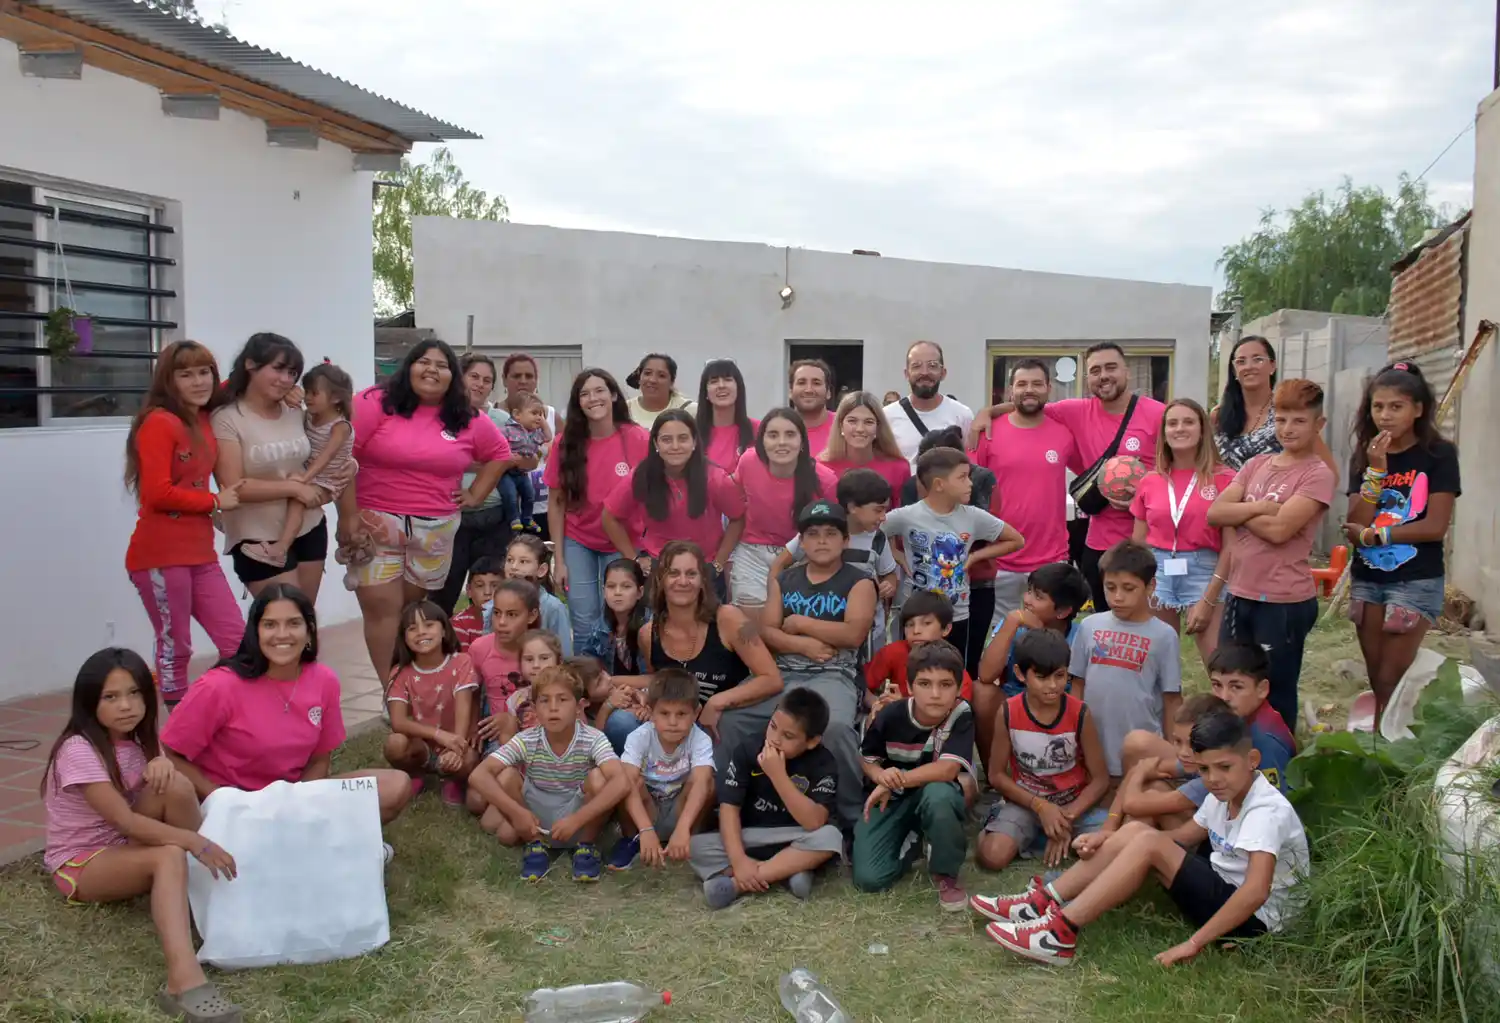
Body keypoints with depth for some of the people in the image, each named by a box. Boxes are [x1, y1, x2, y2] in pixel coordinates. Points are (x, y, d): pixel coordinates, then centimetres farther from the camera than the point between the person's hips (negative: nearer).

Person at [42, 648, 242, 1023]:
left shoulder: (139, 739, 2)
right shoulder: (79, 750, -21)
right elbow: (125, 821, -28)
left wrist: (163, 763, -24)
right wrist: (196, 842, -37)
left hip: (126, 848, 6)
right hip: (80, 864, -6)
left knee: (175, 784, -22)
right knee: (169, 856, -37)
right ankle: (183, 979, -54)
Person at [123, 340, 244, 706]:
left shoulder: (206, 420, 10)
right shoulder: (159, 423, -11)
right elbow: (158, 493, -20)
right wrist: (215, 502, -9)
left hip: (200, 552, 7)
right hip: (160, 556, -7)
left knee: (237, 641, 5)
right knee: (175, 649, 2)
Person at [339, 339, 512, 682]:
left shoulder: (468, 420, 4)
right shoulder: (376, 402, -8)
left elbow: (499, 452, 20)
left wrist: (476, 495, 10)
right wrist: (348, 516, -13)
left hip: (436, 529, 3)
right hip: (376, 522, -3)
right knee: (381, 606, -6)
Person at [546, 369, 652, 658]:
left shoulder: (639, 439, -14)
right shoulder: (566, 442, -8)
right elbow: (556, 502, -1)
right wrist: (559, 559, -3)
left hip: (623, 544, -1)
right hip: (577, 544, 2)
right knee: (584, 627, 7)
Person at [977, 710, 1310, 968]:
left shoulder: (1266, 811, -24)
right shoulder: (1222, 796, 4)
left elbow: (1256, 891, -36)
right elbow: (1183, 837, 12)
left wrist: (1194, 944, -36)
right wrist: (1106, 841, 0)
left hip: (1254, 917, -9)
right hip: (1223, 891, 9)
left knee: (1148, 844, -23)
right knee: (1135, 831, -2)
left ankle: (1061, 932, -24)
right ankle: (1044, 902, -6)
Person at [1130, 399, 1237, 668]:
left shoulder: (1223, 479, -3)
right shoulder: (1148, 482, 7)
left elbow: (1230, 546, -6)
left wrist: (1208, 600, -11)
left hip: (1203, 572, -3)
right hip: (1157, 573, 4)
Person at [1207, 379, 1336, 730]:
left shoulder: (1318, 474, -10)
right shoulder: (1257, 464, 10)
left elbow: (1278, 529, -20)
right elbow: (1214, 513, 0)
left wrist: (1240, 512, -5)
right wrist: (1259, 507, -14)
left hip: (1284, 601, -6)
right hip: (1239, 593, 7)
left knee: (1275, 694, 7)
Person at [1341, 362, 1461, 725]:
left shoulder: (1438, 455, -5)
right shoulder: (1363, 458, 6)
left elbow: (1435, 526, -13)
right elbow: (1355, 526, -5)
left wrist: (1372, 535, -9)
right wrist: (1376, 470, -14)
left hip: (1416, 582, -5)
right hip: (1366, 580, 5)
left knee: (1390, 682, -4)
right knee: (1378, 684, 10)